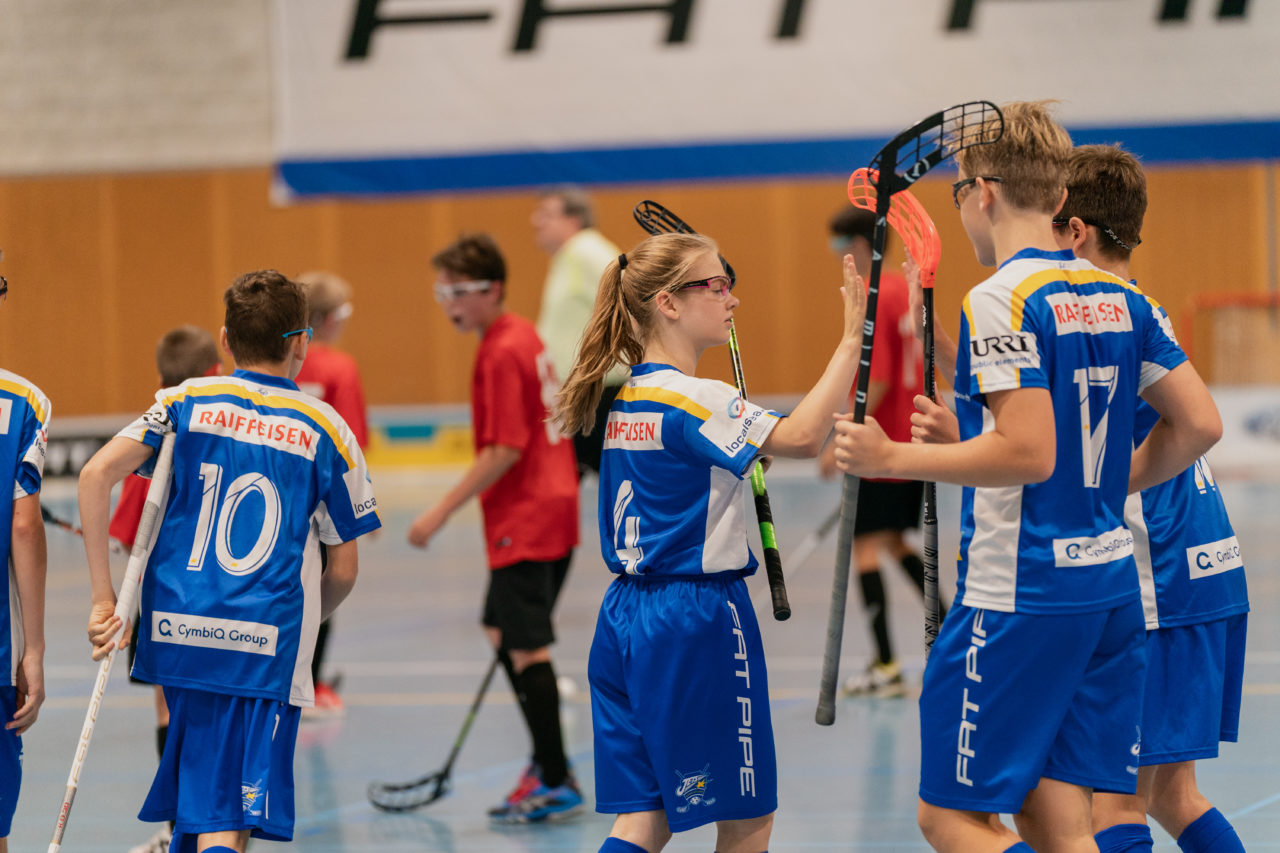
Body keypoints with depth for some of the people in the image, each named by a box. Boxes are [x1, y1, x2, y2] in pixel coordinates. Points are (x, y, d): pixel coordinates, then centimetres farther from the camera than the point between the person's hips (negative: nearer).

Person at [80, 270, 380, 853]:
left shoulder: (186, 402, 9)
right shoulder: (326, 431, 6)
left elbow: (96, 475, -5)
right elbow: (344, 571, 8)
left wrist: (103, 596, -2)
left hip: (178, 632, 3)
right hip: (267, 649, -2)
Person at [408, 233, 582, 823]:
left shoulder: (502, 355, -18)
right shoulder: (523, 336, 11)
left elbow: (505, 450, -23)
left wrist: (442, 512, -21)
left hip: (525, 524, -10)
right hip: (552, 507, 10)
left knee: (526, 648, -8)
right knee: (502, 631, 20)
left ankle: (557, 785, -7)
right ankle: (547, 759, 27)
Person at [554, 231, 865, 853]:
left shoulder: (623, 399, 10)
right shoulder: (692, 400, -17)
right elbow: (801, 436, -28)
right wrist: (851, 339, -26)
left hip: (625, 616, 8)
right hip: (696, 618, -8)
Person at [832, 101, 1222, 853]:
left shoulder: (999, 302, -13)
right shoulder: (1120, 298, 10)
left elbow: (1030, 452, -21)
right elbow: (1199, 425, 8)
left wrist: (894, 459, -14)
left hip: (1021, 593, -8)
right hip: (1110, 584, 8)